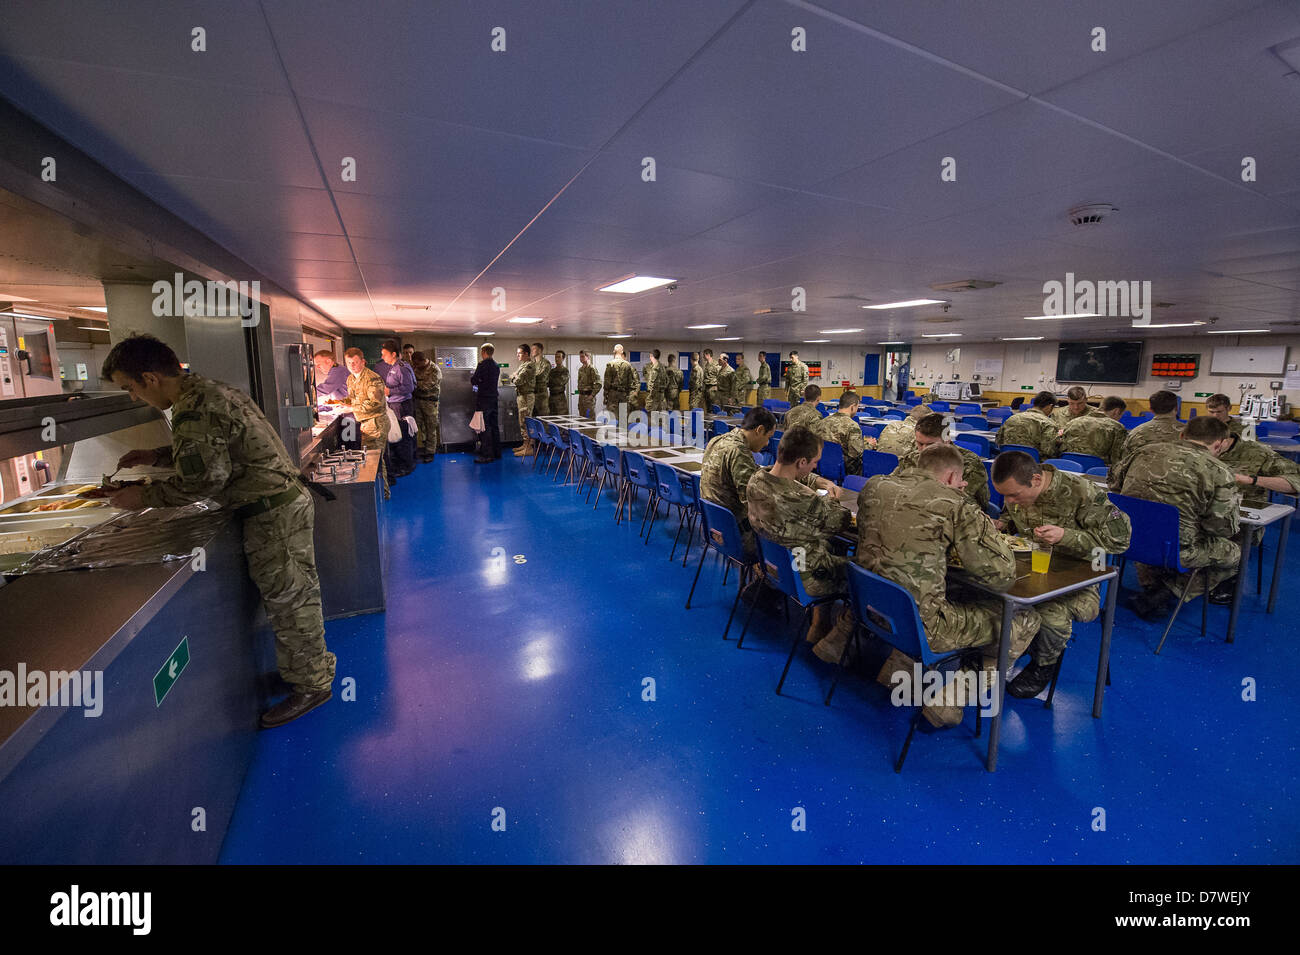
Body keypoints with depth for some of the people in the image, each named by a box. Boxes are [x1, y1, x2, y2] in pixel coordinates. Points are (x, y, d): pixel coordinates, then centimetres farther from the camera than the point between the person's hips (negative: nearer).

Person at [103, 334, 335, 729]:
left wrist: (144, 497, -5)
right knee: (295, 594, 19)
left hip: (272, 513, -10)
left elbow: (202, 481, -19)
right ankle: (314, 665, 34)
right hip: (287, 500, 10)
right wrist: (157, 456, 20)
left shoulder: (193, 410, -19)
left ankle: (310, 685, 15)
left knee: (287, 599, 1)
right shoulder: (209, 388, 13)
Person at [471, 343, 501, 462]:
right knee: (494, 426, 14)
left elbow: (474, 381, -13)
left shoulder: (483, 364, -13)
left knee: (484, 427, -5)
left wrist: (472, 378, 8)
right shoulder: (496, 365, 11)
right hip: (494, 398, 8)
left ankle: (487, 455, -5)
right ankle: (496, 452, 19)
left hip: (484, 399, -8)